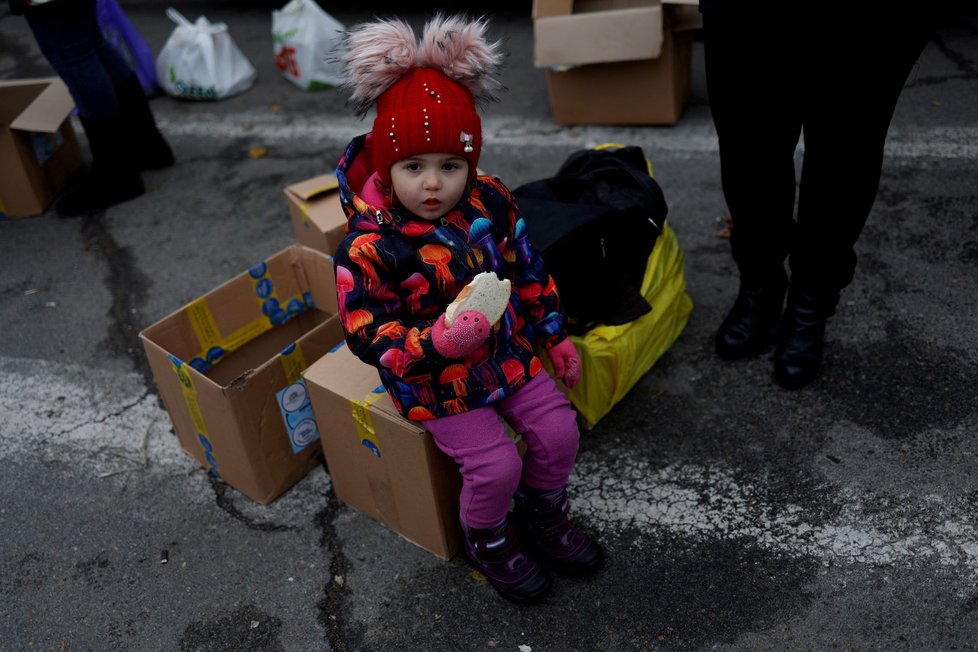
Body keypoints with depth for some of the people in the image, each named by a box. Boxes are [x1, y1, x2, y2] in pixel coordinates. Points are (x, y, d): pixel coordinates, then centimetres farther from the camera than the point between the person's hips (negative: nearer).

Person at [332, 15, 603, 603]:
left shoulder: (491, 202, -8)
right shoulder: (370, 247, -24)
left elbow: (529, 270, 5)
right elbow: (368, 334, -21)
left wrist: (556, 335, 10)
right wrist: (438, 343, -37)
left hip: (509, 350, 5)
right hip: (437, 381, -5)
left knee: (560, 432, 2)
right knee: (496, 466, -9)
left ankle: (544, 515, 35)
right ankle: (488, 541, 26)